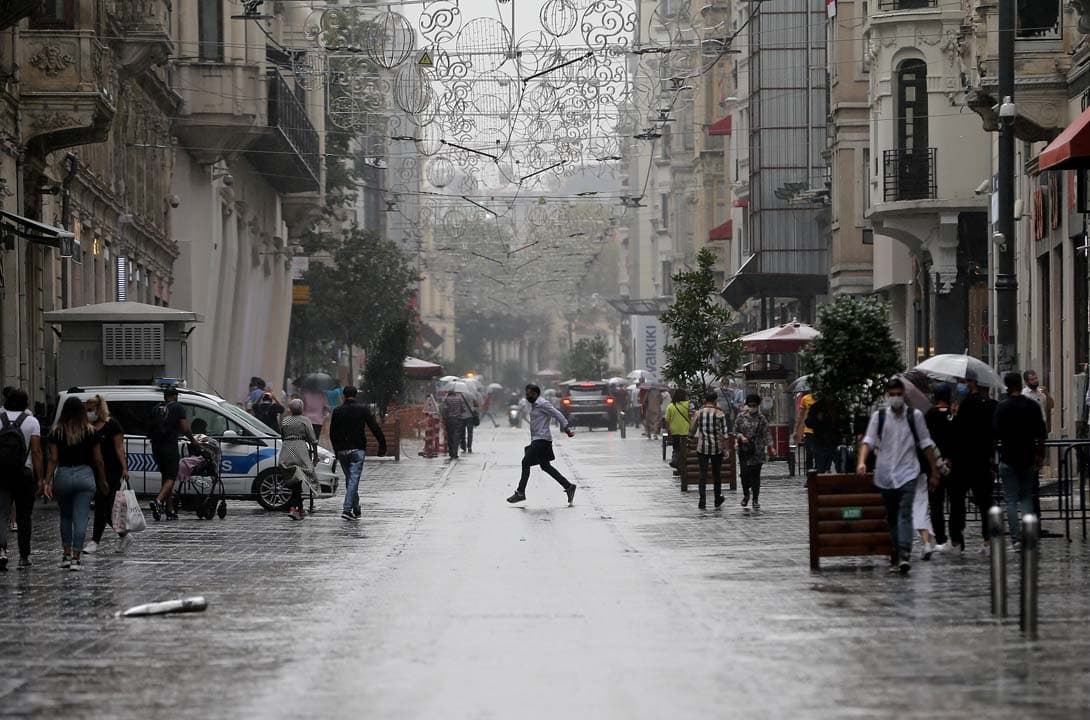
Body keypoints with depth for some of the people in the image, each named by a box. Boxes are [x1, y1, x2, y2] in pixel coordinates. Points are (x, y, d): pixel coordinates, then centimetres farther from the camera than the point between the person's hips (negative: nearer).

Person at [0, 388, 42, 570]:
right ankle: (24, 557, 16)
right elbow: (36, 452, -7)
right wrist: (39, 478, -4)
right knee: (24, 517, 11)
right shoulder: (31, 421, -2)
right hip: (24, 473, 0)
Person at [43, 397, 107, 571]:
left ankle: (67, 555, 17)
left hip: (63, 475, 1)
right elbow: (98, 460, 1)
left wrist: (47, 481, -2)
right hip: (85, 475, -1)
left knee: (65, 517, 19)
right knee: (81, 519, -1)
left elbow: (53, 459, -5)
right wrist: (103, 481, 12)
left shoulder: (57, 432, -2)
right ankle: (75, 558, -5)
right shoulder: (90, 432, -2)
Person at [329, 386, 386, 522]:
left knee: (350, 479, 15)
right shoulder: (363, 409, -2)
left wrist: (337, 451, 19)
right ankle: (347, 509, -19)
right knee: (353, 479, -7)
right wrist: (382, 444, 2)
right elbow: (375, 427, -5)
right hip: (357, 449, -3)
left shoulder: (337, 411, 5)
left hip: (342, 451, 3)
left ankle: (356, 510, 21)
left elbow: (332, 434, 10)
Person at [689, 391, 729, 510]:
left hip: (702, 447, 0)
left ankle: (702, 500, -5)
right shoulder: (719, 414, -6)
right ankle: (718, 499, 24)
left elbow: (691, 431, 2)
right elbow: (724, 433, -8)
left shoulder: (698, 413, -1)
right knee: (716, 473, 14)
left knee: (703, 474, 2)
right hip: (717, 447, 0)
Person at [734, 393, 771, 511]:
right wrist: (741, 436, -10)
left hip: (757, 451, -1)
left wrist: (768, 447, -9)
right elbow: (735, 431, 10)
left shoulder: (761, 419, 1)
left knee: (755, 474, -1)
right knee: (744, 473, -2)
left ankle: (755, 499, 5)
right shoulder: (741, 417, 5)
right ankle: (746, 494, 22)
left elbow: (766, 434, 0)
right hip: (744, 449, 1)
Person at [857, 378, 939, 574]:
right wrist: (862, 462, -21)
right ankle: (898, 555, 16)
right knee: (891, 517, 7)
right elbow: (868, 441, -3)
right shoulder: (879, 416, 6)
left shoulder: (914, 415, 4)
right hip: (885, 475, 2)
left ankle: (904, 554, -28)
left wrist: (934, 471, 8)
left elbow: (926, 444, 8)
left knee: (905, 513, -17)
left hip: (908, 472, -2)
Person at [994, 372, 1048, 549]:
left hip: (1008, 458, -3)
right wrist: (1039, 455, 12)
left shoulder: (1002, 407, -9)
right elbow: (1041, 434, 3)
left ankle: (1016, 538, -6)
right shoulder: (1033, 406, 1)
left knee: (1011, 500, 1)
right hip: (1028, 458, 3)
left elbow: (997, 434, -12)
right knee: (1027, 497, 11)